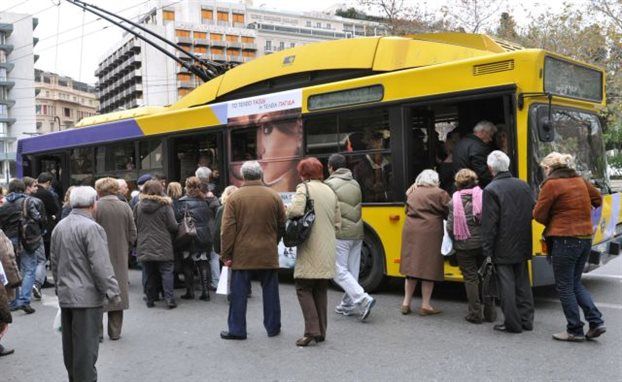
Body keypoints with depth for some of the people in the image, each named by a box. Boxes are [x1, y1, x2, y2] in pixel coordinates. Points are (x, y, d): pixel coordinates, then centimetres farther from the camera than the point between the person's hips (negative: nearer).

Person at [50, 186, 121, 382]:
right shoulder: (92, 228, -15)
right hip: (87, 296, -8)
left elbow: (54, 262, 18)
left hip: (65, 295, 8)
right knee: (86, 347, -3)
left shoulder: (59, 227, 11)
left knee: (70, 345, 17)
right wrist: (113, 292, -12)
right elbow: (101, 266, -19)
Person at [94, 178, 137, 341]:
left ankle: (97, 331, 9)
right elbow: (133, 234, 3)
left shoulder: (95, 207, -11)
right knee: (118, 293, 10)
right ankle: (115, 332, 16)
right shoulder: (125, 207, 0)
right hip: (120, 259, 3)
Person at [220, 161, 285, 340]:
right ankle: (273, 327, 20)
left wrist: (226, 254, -1)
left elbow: (227, 229, -7)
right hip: (268, 254, 2)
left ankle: (236, 329, 10)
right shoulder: (274, 196, 1)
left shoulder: (234, 197, -5)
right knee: (270, 291, 12)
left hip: (241, 254, -1)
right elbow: (282, 225, 7)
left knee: (239, 293, 6)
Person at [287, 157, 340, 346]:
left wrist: (287, 214, -3)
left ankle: (312, 331, -6)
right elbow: (337, 223, 16)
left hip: (311, 249, -6)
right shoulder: (330, 191, 14)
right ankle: (321, 332, 17)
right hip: (328, 250, 7)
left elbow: (295, 210, -23)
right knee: (321, 290, 13)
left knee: (304, 288, 1)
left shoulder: (304, 187, -6)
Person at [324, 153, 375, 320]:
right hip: (357, 233, 7)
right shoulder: (355, 184, 12)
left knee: (340, 272, -3)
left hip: (340, 234, -7)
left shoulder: (330, 184, -9)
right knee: (352, 271, 13)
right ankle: (347, 304, 19)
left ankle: (363, 300, -14)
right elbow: (358, 208, 15)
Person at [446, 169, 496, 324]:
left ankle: (475, 314, 10)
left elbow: (450, 226, -8)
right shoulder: (483, 195, -4)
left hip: (464, 245, -2)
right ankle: (489, 312, 18)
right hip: (483, 243, 2)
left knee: (470, 278, 7)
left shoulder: (455, 200, -7)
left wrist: (455, 239, 10)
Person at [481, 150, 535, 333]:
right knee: (522, 282, 16)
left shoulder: (491, 190, -15)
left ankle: (512, 323, 6)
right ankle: (526, 319, 23)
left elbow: (489, 224, -16)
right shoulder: (524, 186, 6)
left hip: (502, 248, -6)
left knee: (507, 284, 1)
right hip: (522, 245, 6)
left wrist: (487, 250, -11)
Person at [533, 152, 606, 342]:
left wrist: (550, 222, 11)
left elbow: (539, 214, -9)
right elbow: (597, 199, 25)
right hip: (586, 238, 7)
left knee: (564, 286, 4)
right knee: (575, 283, 18)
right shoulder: (580, 180, 10)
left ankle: (575, 330, 9)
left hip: (565, 240, -7)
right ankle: (596, 321, 10)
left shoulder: (551, 184, -10)